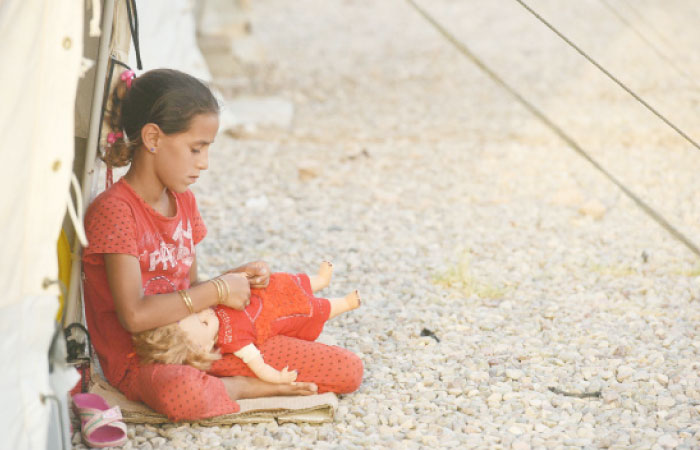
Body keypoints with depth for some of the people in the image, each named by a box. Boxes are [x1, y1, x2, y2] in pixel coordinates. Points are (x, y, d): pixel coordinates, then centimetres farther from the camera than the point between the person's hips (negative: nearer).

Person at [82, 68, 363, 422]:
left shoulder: (183, 201, 11)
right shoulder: (114, 210, -17)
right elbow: (135, 316, -26)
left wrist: (234, 280, -4)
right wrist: (217, 290, -18)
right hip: (140, 361, -6)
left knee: (348, 370, -3)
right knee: (182, 394, -46)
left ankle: (218, 383, -3)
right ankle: (243, 388, -15)